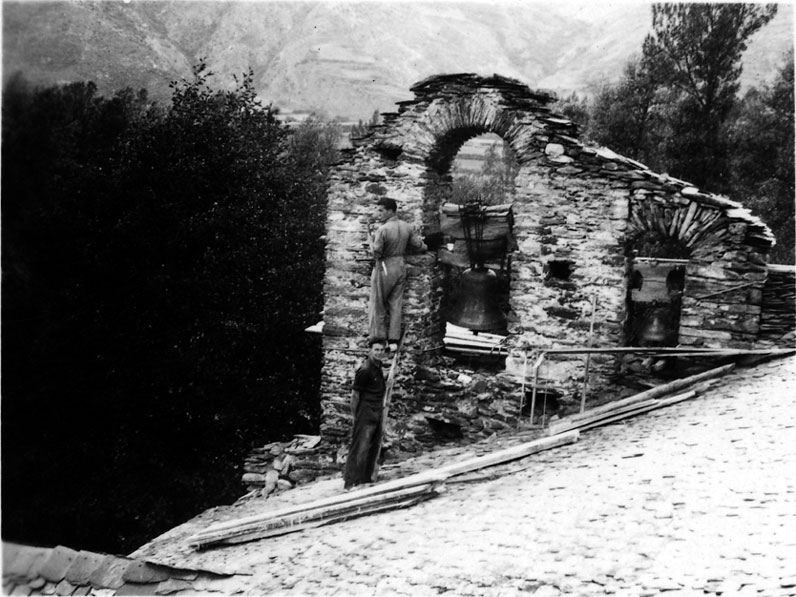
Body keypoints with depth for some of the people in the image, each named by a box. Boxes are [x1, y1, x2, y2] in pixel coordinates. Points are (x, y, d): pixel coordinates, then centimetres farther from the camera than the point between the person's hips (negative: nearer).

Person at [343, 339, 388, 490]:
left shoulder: (378, 367, 11)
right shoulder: (365, 370, -16)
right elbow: (355, 394, -13)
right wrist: (355, 416, -11)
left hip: (377, 414, 9)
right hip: (365, 414, -9)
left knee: (374, 447, 13)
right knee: (360, 448, -8)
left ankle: (365, 479, 23)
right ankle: (351, 482, -3)